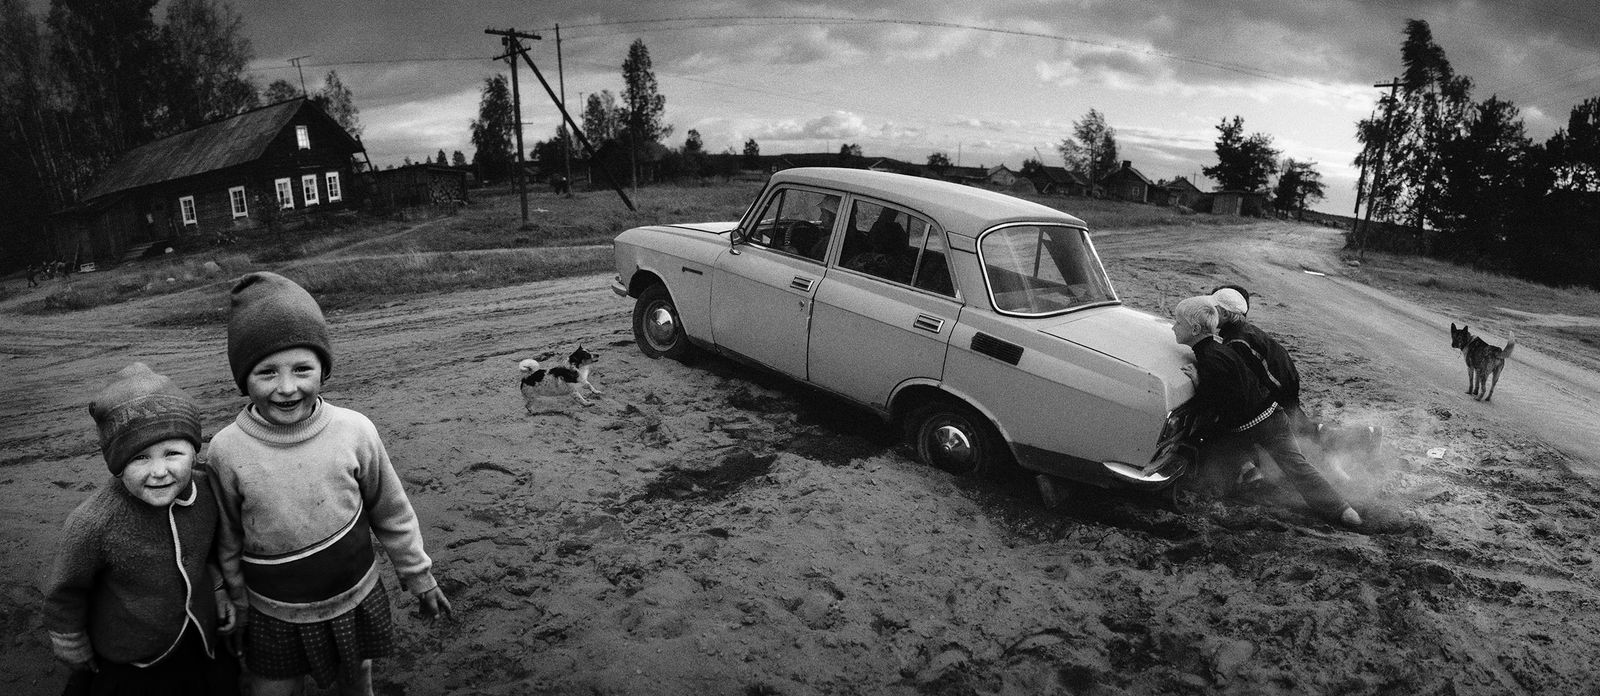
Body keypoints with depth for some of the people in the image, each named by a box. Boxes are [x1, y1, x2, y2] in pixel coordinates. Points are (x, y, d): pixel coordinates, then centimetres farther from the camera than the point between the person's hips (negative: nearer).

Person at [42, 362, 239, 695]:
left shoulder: (205, 489, -15)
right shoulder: (92, 524, -27)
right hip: (127, 668, -3)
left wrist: (217, 587, 1)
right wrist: (78, 657, 2)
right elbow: (64, 594, -10)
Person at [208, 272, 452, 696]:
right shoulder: (227, 450, -17)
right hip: (275, 615, 0)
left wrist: (419, 578, 5)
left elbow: (392, 514, -4)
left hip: (356, 600, 1)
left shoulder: (354, 431, -18)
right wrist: (237, 605, 8)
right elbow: (228, 541, -2)